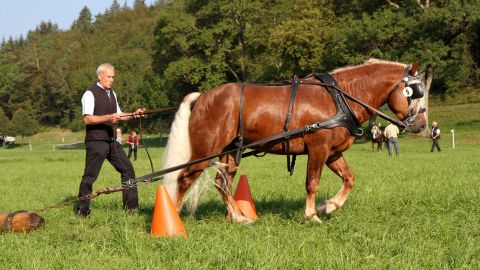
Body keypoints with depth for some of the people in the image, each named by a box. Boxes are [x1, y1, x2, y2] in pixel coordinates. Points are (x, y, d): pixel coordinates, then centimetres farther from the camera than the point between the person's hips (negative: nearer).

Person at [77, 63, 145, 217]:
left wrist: (133, 115, 6)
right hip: (96, 142, -8)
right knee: (90, 176, -4)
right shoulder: (90, 94, -9)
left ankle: (131, 207, 10)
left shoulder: (112, 94, 17)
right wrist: (108, 118, -27)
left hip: (112, 140, 8)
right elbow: (87, 119, -17)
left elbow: (118, 116, 23)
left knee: (127, 169, 4)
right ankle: (82, 211, 6)